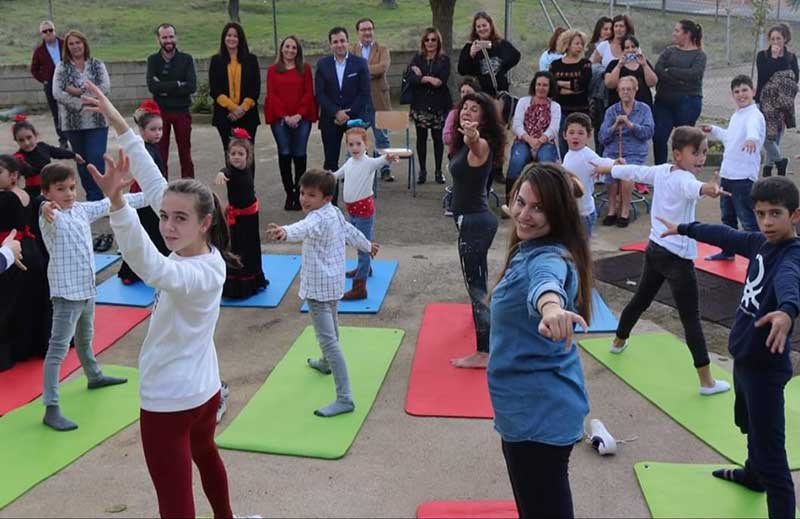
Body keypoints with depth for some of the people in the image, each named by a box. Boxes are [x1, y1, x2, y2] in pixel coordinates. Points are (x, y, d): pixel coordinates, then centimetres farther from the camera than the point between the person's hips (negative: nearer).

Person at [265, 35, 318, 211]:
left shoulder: (305, 68, 8)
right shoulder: (273, 70, 9)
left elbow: (309, 93, 2)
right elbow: (271, 95, 2)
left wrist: (299, 114, -10)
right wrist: (284, 116, -9)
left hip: (301, 118, 0)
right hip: (280, 119, 0)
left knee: (300, 155, -2)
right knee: (284, 154, -2)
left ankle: (298, 193, 6)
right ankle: (289, 194, 5)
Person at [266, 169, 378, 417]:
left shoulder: (319, 218, -25)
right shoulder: (335, 213, 6)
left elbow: (304, 228, -48)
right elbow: (350, 231, 23)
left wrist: (285, 232, -69)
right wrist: (368, 246, 42)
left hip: (319, 287, -11)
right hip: (333, 282, 11)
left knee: (328, 339, -14)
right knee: (330, 324, 33)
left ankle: (345, 398, -18)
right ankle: (326, 363, 60)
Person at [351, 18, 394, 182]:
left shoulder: (382, 49, 6)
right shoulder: (350, 50, 8)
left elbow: (383, 67, -13)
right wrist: (371, 72, -15)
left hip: (378, 99, 0)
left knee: (382, 137, 5)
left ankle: (385, 170, 13)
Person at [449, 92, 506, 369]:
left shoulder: (480, 145, -22)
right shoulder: (465, 142, 6)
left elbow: (476, 143, -51)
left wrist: (472, 135, -69)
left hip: (474, 221, -11)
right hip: (473, 219, 11)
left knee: (475, 283, -10)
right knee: (477, 274, 33)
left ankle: (483, 353, -7)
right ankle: (481, 311, 60)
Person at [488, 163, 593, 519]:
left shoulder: (548, 257, -27)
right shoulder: (526, 249, 3)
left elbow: (547, 279, -52)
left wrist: (551, 305, -72)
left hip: (540, 413, -10)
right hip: (526, 407, 10)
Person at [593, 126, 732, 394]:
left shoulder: (661, 171, 5)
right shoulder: (683, 179, -20)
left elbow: (633, 171, 22)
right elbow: (693, 187, -46)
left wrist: (608, 168, 41)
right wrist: (708, 189, -68)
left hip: (655, 249, 9)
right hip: (677, 258, -9)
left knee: (641, 299, 28)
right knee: (691, 318, -6)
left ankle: (619, 341, 48)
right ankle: (707, 382, -2)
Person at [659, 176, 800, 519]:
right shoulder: (760, 242, 1)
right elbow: (725, 235, 20)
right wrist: (684, 229, 33)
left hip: (765, 366, -9)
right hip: (743, 358, 10)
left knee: (770, 452, -10)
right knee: (751, 428, 32)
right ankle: (753, 475, 56)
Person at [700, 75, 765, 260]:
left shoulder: (754, 115, -15)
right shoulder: (736, 115, 13)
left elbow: (753, 127, -40)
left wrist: (752, 138, -61)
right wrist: (713, 130, 38)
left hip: (744, 177, -9)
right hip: (727, 174, 9)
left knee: (748, 220, -6)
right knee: (727, 216, 21)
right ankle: (728, 251, 36)